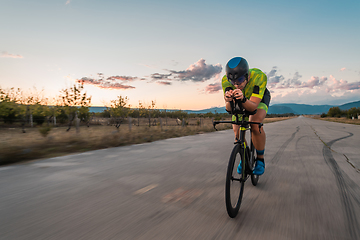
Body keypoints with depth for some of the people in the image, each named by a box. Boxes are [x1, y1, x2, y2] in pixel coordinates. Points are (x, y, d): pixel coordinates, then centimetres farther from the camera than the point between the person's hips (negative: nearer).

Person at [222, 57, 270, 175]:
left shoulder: (259, 76, -39)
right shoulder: (226, 80, -33)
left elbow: (253, 106, -42)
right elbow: (228, 109, -35)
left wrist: (243, 99, -62)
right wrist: (228, 101, -57)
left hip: (259, 99, -2)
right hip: (239, 103, 3)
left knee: (255, 124, -29)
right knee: (237, 131, -8)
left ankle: (260, 159, -7)